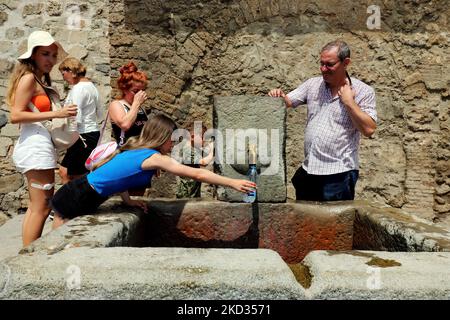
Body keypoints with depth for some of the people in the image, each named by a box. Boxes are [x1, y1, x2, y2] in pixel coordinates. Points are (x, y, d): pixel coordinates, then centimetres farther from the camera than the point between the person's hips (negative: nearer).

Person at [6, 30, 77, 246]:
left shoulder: (39, 80, 19)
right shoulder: (28, 78, -7)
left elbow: (35, 114, 14)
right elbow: (15, 115, -17)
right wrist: (55, 113, -21)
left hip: (36, 147, 10)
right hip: (36, 147, -10)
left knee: (35, 208, 15)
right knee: (42, 208, -6)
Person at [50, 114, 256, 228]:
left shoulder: (136, 149, 7)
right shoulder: (155, 158, -18)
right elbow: (198, 174, -17)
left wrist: (128, 200, 11)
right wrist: (232, 183, -12)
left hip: (86, 195, 8)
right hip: (80, 197, -8)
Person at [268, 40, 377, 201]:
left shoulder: (363, 91, -5)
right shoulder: (312, 84, 6)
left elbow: (369, 129, -13)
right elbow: (288, 102, 6)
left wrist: (349, 102, -15)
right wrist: (279, 96, -16)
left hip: (339, 174, -4)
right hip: (308, 170, 4)